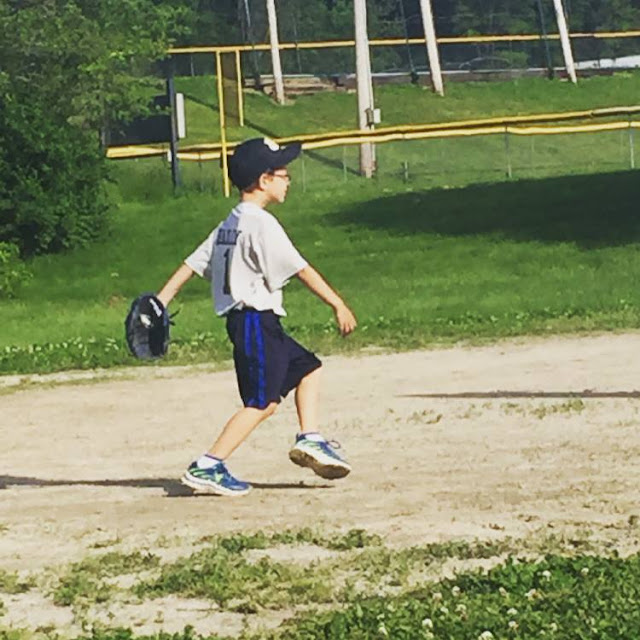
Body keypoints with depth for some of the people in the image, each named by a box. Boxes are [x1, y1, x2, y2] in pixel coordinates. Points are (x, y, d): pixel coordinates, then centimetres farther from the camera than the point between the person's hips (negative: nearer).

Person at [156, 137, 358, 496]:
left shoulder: (230, 224, 15)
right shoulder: (261, 223, -13)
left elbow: (193, 263, 13)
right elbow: (301, 269, -16)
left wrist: (161, 301, 12)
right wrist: (338, 304, -14)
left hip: (250, 322, 10)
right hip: (256, 321, -10)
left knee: (307, 367, 17)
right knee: (262, 403, -9)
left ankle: (310, 439, 7)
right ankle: (208, 467, -10)